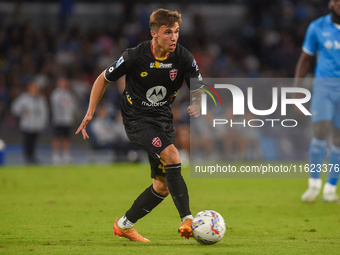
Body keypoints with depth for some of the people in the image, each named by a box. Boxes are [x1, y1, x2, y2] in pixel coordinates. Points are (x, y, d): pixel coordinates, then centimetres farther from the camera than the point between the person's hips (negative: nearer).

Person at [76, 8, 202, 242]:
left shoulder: (184, 58, -10)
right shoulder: (135, 57, -17)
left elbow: (198, 90, -5)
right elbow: (104, 79, -3)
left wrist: (197, 106, -29)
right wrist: (90, 114, -5)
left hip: (163, 118, 5)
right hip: (136, 119, -5)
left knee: (163, 186, 6)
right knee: (171, 154, -30)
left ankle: (124, 225, 24)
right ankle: (187, 220, -33)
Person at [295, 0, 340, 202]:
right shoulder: (317, 28, 1)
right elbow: (305, 58, 11)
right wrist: (297, 87, 6)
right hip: (324, 85, -1)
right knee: (321, 132, -16)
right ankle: (314, 184, -3)